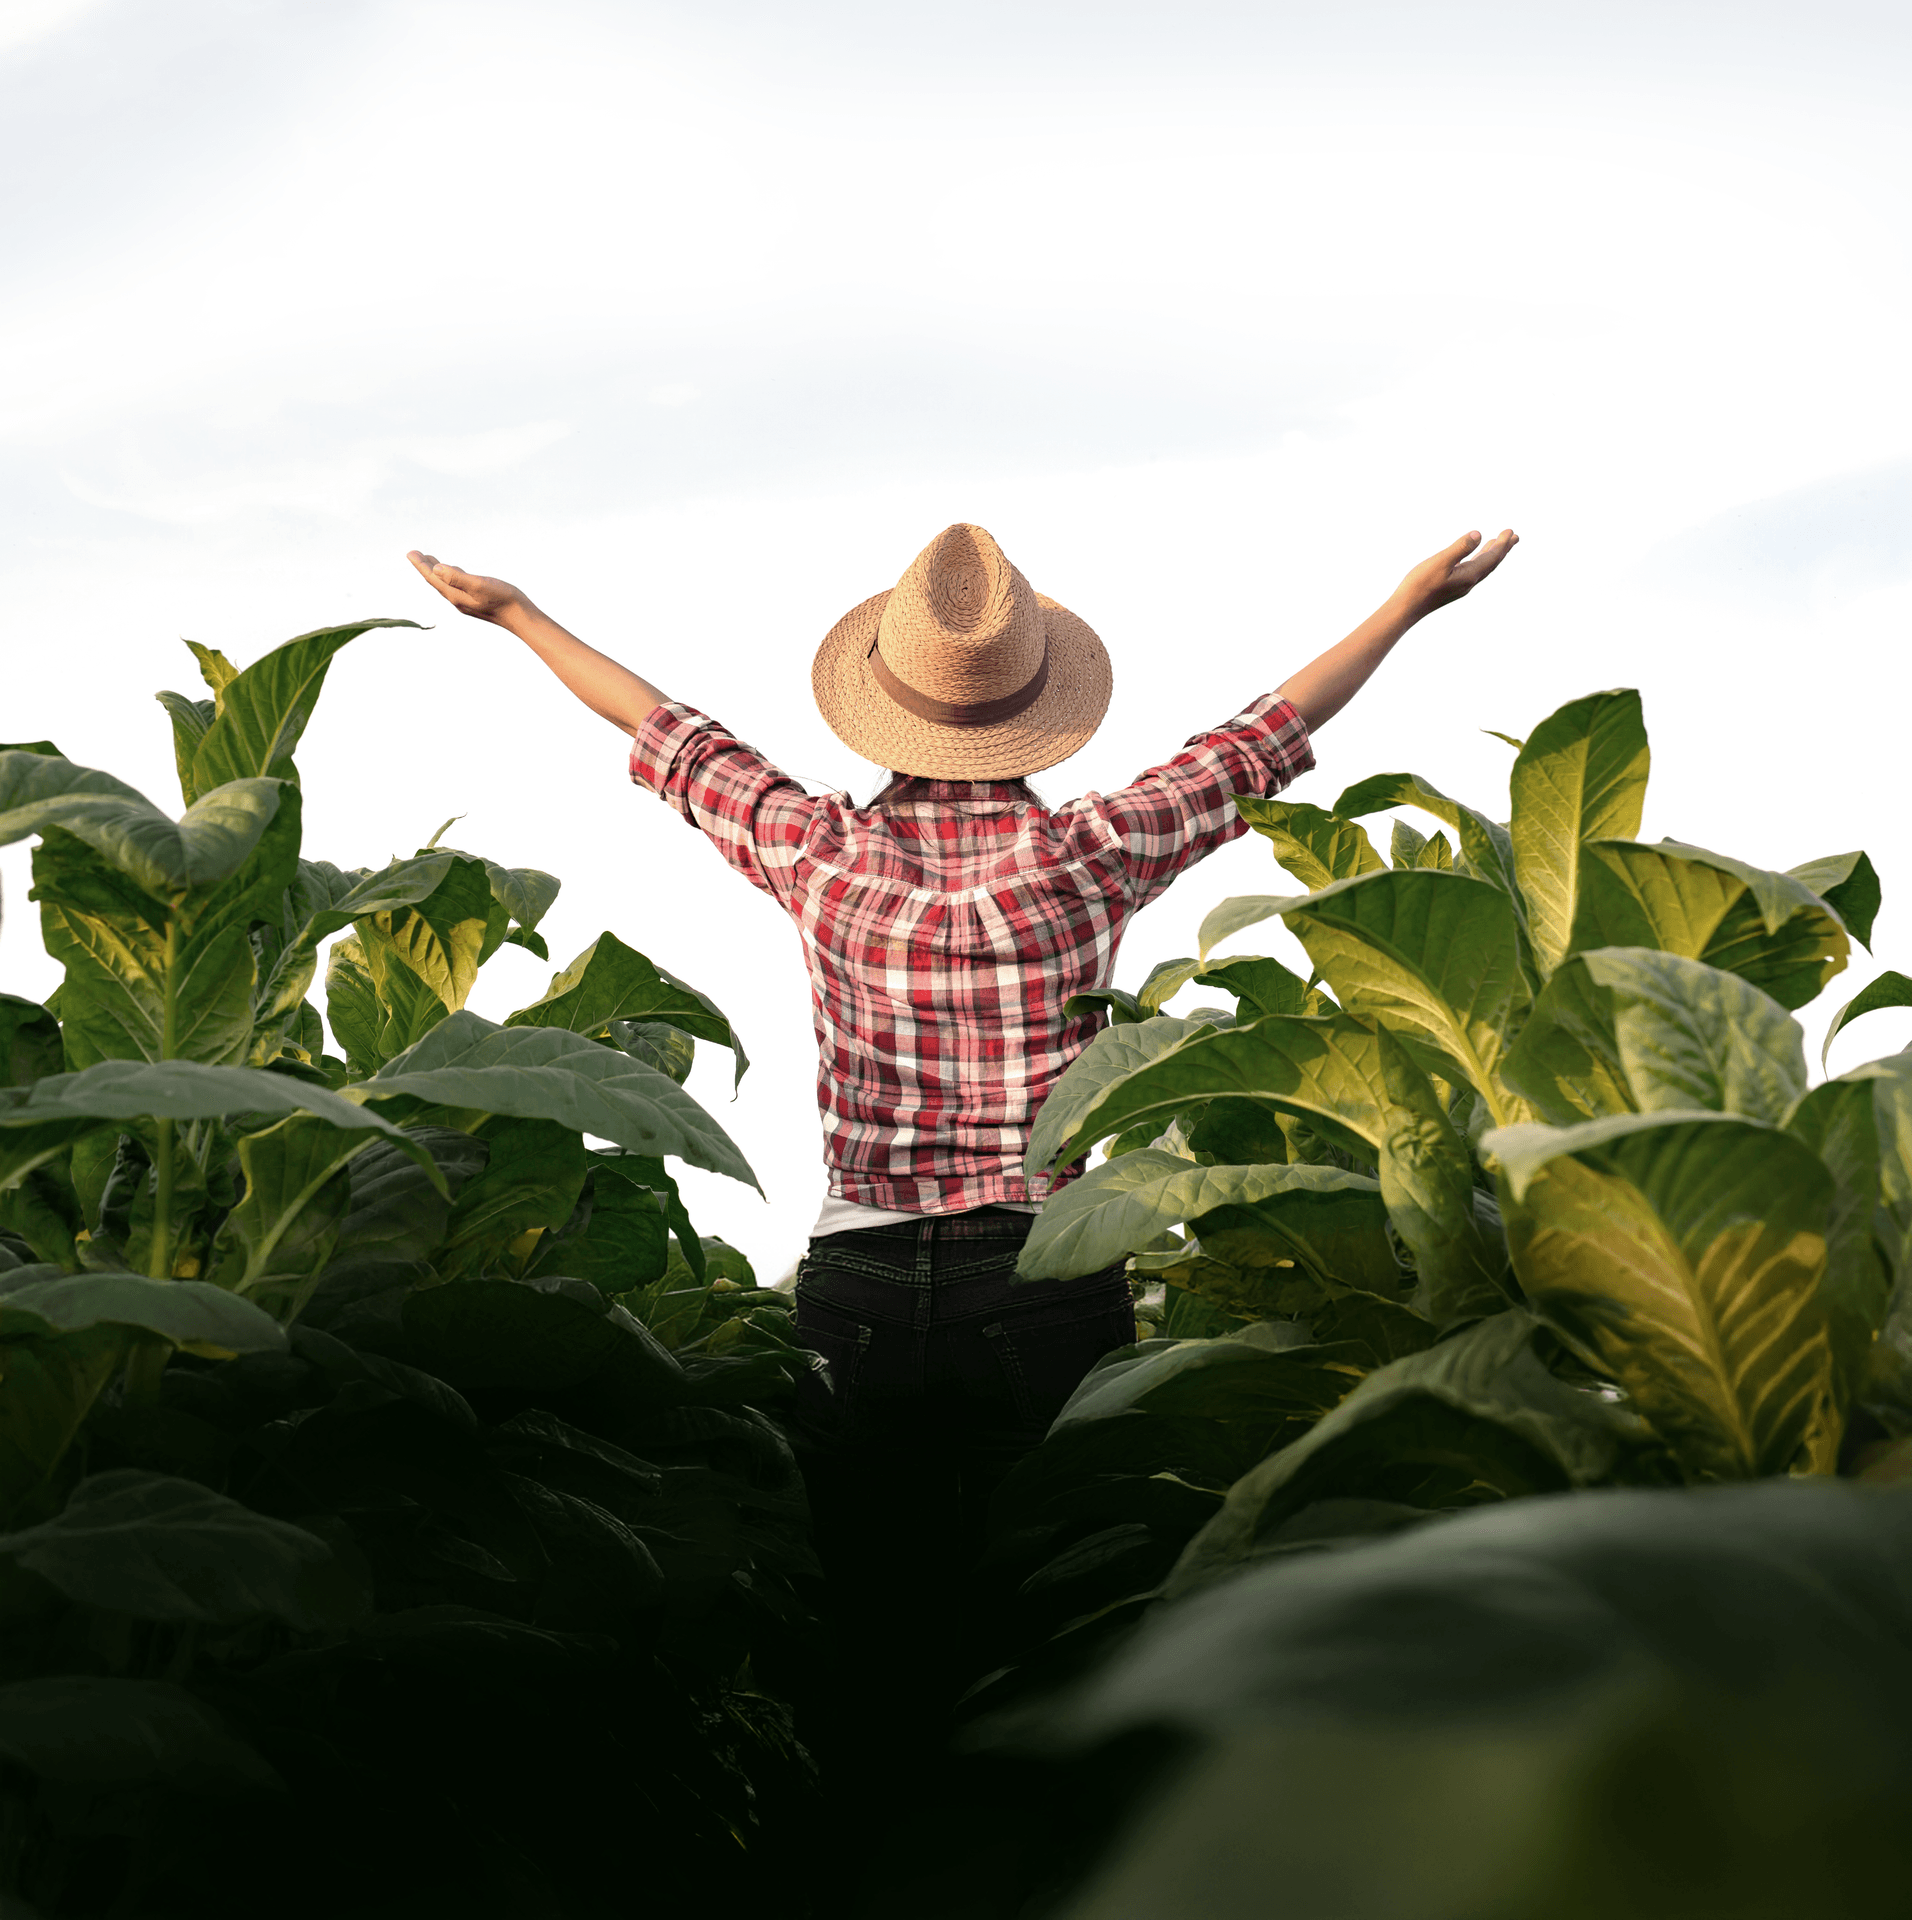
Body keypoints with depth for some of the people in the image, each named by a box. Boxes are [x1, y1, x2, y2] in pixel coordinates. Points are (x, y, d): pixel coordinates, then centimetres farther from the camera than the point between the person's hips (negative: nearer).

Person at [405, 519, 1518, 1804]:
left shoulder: (820, 853, -2)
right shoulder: (1090, 855, -7)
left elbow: (674, 738, 12)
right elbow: (1259, 745, 5)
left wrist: (514, 612, 28)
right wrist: (1412, 602, 18)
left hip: (858, 1292, 2)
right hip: (1048, 1283, -2)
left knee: (878, 1637, 10)